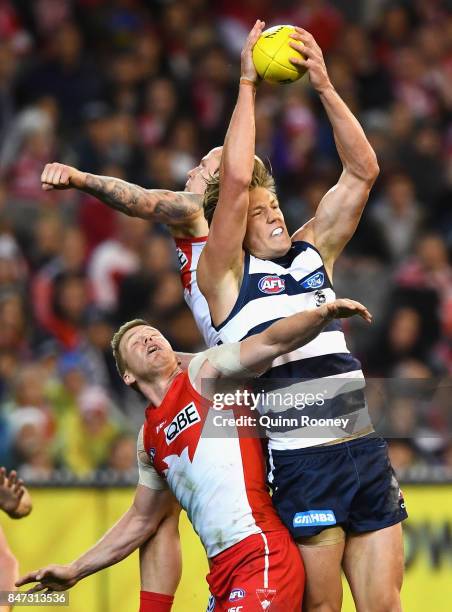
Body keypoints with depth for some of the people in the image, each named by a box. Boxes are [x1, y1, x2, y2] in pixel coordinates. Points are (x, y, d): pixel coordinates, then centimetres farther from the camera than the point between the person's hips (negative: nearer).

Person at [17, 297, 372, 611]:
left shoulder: (204, 371, 3)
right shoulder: (149, 439, 21)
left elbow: (270, 342, -12)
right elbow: (142, 521, 31)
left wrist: (323, 314, -31)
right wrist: (75, 572, 32)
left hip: (262, 556, -7)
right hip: (223, 573, 7)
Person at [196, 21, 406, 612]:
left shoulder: (312, 250, 17)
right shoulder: (225, 273, 2)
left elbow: (362, 172, 10)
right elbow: (235, 180, -11)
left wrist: (325, 87, 2)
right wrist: (247, 83, -6)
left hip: (366, 450, 5)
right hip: (303, 462, -5)